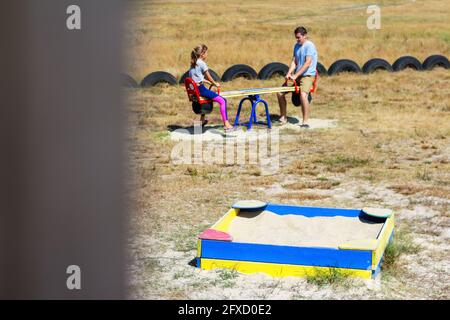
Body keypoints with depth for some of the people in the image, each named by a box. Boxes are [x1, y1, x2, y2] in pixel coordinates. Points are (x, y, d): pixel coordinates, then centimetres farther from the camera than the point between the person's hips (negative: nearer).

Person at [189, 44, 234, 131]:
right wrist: (215, 84, 12)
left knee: (208, 97, 40)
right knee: (222, 100, -12)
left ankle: (202, 119, 47)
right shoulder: (202, 63, -12)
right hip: (200, 89, -10)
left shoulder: (193, 63, 14)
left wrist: (210, 82, 22)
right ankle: (226, 124, -19)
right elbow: (208, 77, -5)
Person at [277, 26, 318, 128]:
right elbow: (294, 61, 10)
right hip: (297, 75, 8)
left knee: (303, 95, -32)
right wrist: (289, 73, -8)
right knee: (280, 92, 4)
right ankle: (283, 117, 15)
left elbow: (307, 63, -21)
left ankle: (305, 122, -23)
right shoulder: (297, 46, 13)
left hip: (308, 75, -8)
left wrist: (296, 75, -24)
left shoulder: (310, 46, -13)